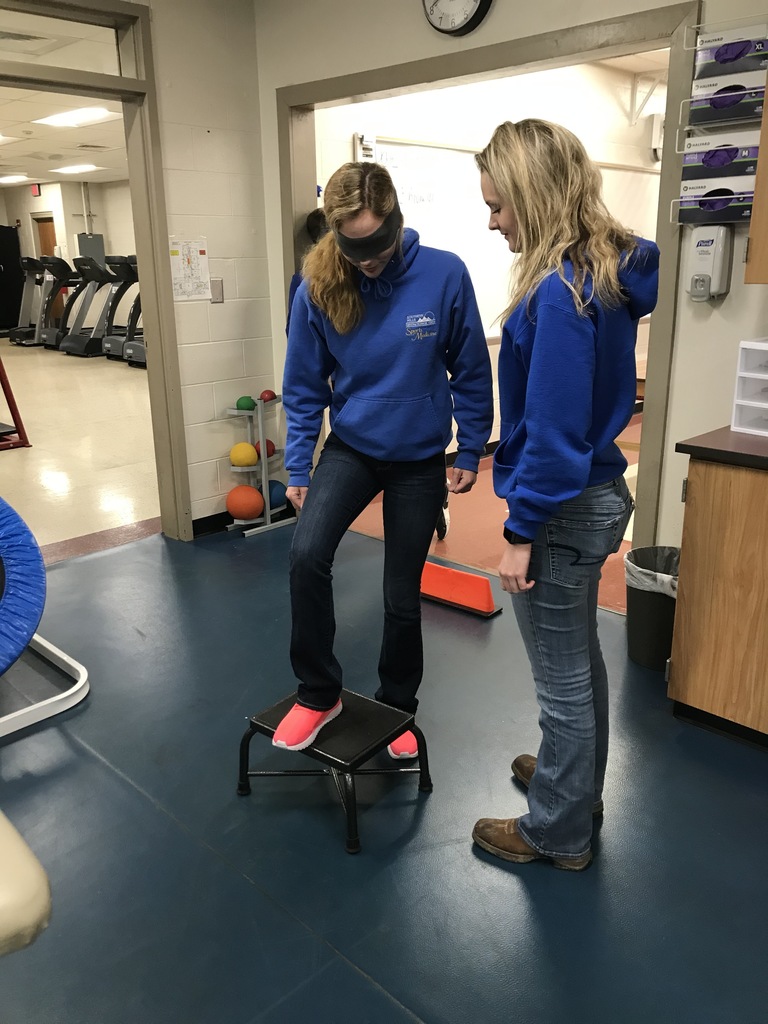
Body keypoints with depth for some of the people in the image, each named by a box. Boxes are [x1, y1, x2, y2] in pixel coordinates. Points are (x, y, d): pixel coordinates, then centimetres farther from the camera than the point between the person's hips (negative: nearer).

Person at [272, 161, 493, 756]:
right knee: (306, 555, -23)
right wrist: (298, 467, 0)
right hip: (351, 449, 1)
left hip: (420, 460, -1)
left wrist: (471, 452, 0)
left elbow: (470, 371, -5)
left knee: (402, 595, 8)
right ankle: (318, 694, 1)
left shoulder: (444, 275, -17)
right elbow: (304, 388, -2)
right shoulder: (318, 287, -12)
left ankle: (397, 707, 34)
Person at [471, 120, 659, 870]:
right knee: (579, 659, 25)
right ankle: (578, 783, 46)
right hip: (595, 494, 10)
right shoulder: (605, 272, 5)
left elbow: (553, 431, -25)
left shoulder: (560, 293, -24)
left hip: (563, 511, -10)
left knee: (561, 681, 8)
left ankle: (559, 832, 29)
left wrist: (521, 532, -17)